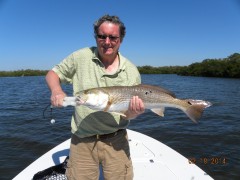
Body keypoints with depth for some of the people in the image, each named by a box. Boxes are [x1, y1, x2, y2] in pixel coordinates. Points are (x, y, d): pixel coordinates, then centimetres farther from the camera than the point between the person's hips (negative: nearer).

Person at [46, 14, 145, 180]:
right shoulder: (80, 58, -5)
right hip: (81, 140, 1)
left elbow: (126, 115, -1)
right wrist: (56, 91, -17)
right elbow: (52, 74, 4)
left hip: (115, 140, 0)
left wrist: (134, 112, -25)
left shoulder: (131, 72, -6)